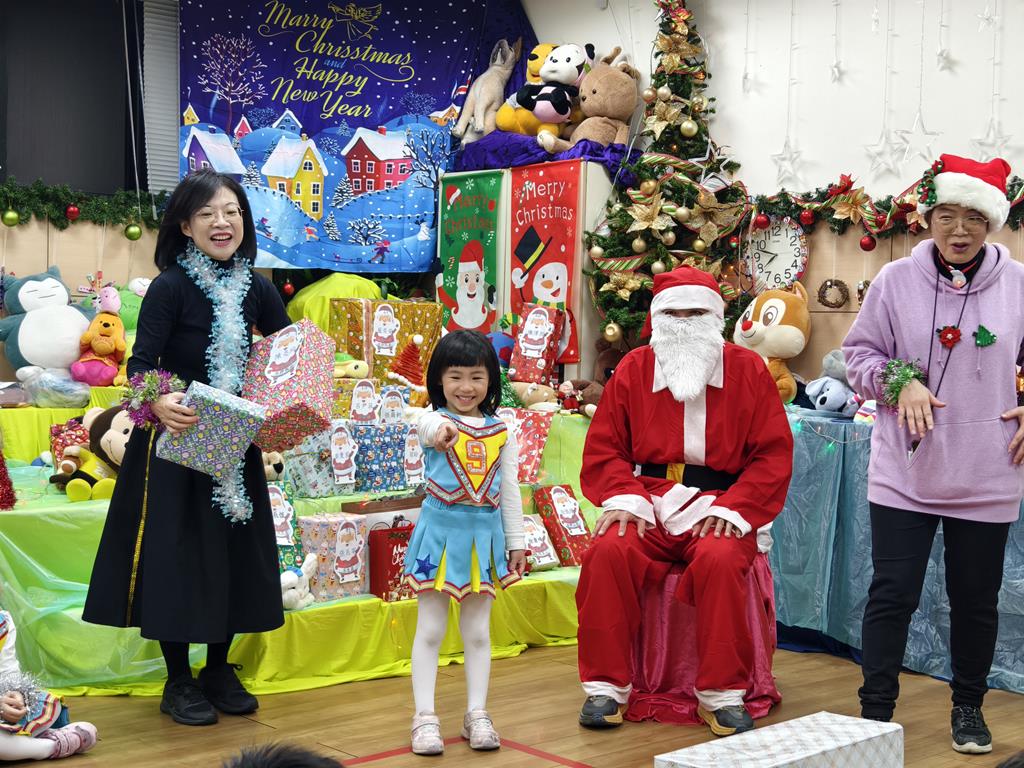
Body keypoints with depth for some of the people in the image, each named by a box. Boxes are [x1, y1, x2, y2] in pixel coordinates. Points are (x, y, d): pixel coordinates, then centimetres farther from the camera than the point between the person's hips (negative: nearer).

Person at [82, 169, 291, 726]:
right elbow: (140, 366, -20)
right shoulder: (170, 287, -14)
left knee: (235, 553, 11)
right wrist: (160, 402, -40)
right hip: (176, 443, -5)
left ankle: (219, 671, 29)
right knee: (176, 554, 0)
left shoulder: (256, 289, 2)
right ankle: (177, 681, 18)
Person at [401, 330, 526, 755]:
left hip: (484, 531, 3)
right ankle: (425, 717, 10)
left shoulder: (501, 430, 4)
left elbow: (510, 489, 9)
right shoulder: (435, 420, -8)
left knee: (477, 630, 11)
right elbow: (432, 427, -35)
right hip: (441, 528, -3)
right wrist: (441, 433, -59)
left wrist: (516, 541, 8)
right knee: (430, 629, 3)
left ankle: (477, 714, 20)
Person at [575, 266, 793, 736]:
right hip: (648, 504, 2)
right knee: (608, 552, -28)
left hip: (715, 508, -1)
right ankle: (606, 685, -12)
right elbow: (603, 449, 9)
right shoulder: (633, 370, 9)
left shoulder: (748, 370, 4)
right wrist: (625, 499, -10)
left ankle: (722, 694, -17)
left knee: (721, 560, -34)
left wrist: (732, 508, -13)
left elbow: (774, 454, 0)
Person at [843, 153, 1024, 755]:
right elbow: (859, 351, 5)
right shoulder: (897, 280, -4)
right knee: (893, 594, 1)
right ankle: (876, 710, 14)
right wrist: (899, 383, -12)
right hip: (905, 472, -1)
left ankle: (969, 706, 33)